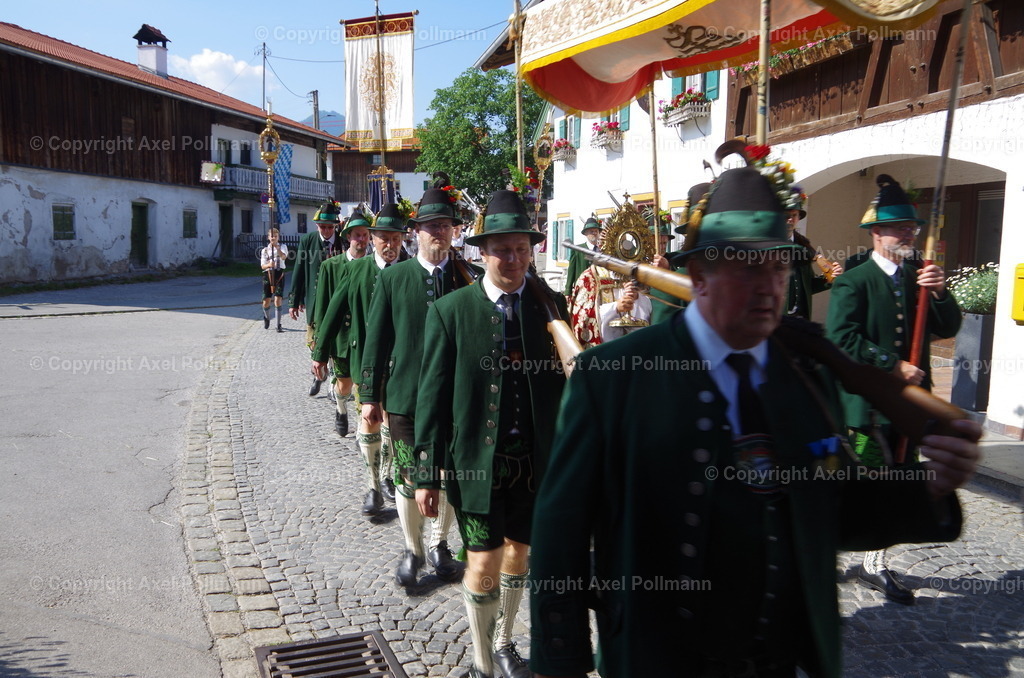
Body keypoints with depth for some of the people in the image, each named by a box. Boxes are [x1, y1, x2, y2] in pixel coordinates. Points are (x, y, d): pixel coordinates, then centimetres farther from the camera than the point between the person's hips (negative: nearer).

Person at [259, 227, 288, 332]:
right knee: (266, 301, 3)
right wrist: (269, 265, -21)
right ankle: (266, 318, 35)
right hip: (268, 274, 2)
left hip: (279, 274, -2)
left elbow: (284, 257, -15)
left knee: (277, 299, -13)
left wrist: (277, 247, -31)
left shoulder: (282, 246, 7)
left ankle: (278, 325, -7)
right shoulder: (265, 250, 9)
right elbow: (262, 265, 2)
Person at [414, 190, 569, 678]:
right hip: (476, 460, -3)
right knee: (484, 564, 0)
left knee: (519, 554, 18)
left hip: (537, 460, 3)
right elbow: (433, 397, -6)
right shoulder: (451, 311, -6)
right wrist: (427, 473, -6)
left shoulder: (551, 305, 0)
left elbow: (564, 381, 1)